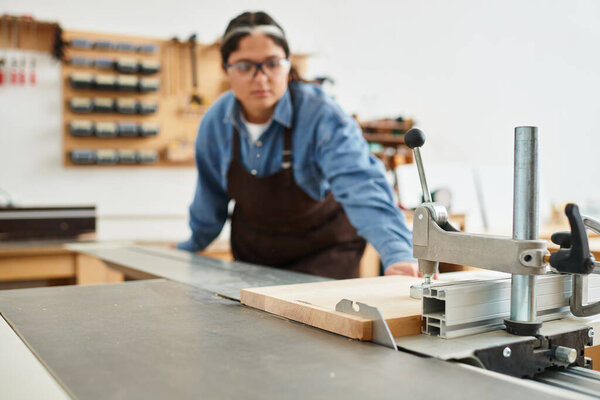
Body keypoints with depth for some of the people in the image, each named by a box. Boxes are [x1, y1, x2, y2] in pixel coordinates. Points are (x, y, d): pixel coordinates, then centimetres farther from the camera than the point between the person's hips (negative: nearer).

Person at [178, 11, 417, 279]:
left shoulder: (321, 115, -27)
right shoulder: (216, 121, -11)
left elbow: (360, 185, -41)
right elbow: (211, 197, 6)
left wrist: (397, 255, -56)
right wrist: (192, 246, 20)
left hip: (322, 252, -4)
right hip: (251, 254, 4)